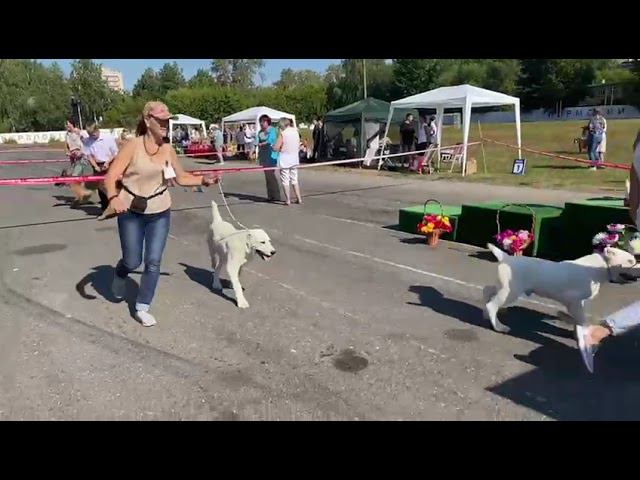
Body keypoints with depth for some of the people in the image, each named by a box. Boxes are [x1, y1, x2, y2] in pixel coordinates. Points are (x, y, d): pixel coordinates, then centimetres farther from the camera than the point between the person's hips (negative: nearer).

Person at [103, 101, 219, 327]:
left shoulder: (168, 150, -2)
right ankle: (119, 276, 45)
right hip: (131, 212, -3)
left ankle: (142, 308, 16)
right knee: (132, 262, 6)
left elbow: (181, 177, 10)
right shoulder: (133, 146, -15)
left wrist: (204, 180, -4)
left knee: (153, 262, 0)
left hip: (160, 213, 3)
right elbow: (110, 177, -20)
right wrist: (113, 198, -38)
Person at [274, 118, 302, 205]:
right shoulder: (296, 132, 3)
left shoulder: (283, 134, -15)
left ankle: (288, 200, 5)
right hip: (295, 159, 6)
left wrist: (281, 148, 2)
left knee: (285, 180, 3)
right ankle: (299, 199, 17)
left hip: (284, 159, -6)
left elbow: (276, 148, -17)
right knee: (294, 180, 16)